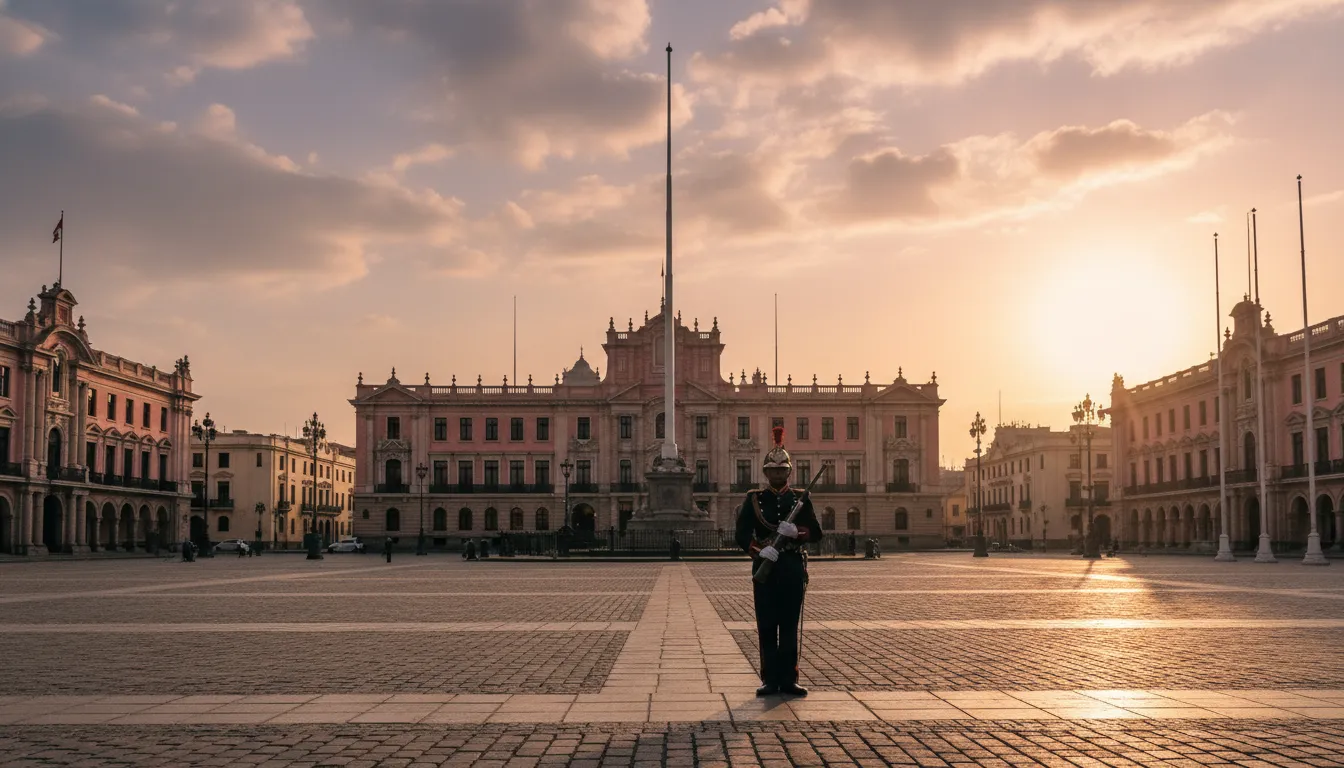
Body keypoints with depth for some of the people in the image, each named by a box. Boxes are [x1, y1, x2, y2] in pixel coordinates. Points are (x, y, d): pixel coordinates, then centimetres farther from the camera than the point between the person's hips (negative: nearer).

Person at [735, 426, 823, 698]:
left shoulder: (801, 499, 7)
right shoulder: (754, 499, 6)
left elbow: (816, 533, 2)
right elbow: (742, 535, -2)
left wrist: (796, 531, -18)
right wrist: (759, 550, -20)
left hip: (793, 568, 0)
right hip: (764, 566, 0)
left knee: (790, 626, 3)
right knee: (766, 627, 1)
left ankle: (788, 679, 8)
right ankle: (770, 679, 8)